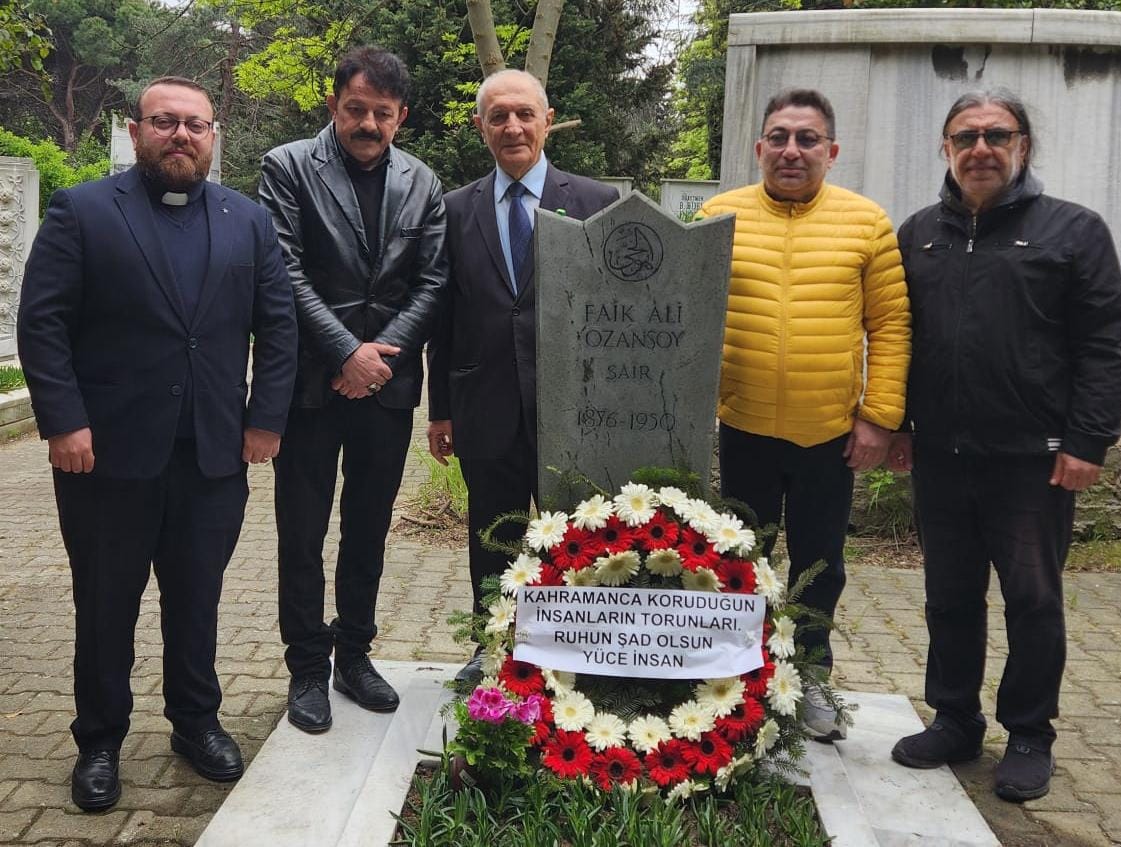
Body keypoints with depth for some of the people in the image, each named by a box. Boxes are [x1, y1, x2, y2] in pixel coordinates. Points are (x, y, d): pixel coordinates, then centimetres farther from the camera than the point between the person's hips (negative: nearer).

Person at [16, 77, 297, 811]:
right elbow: (42, 323, -5)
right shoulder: (81, 212, 0)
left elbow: (278, 322, 7)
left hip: (214, 455, 2)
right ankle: (100, 741, 27)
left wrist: (266, 418, -1)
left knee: (197, 600, 14)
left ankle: (197, 721, 31)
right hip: (108, 452, -2)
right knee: (105, 606, 11)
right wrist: (63, 421, -14)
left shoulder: (249, 220, 9)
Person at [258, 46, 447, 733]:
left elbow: (432, 282, 3)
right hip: (312, 384, -3)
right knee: (303, 534, 6)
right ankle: (309, 668, 20)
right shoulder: (289, 168, -3)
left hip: (387, 384, 3)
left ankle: (354, 655, 29)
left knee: (368, 531, 13)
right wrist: (348, 353, -15)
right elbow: (286, 274, -10)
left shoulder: (422, 183, 7)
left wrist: (382, 354, -9)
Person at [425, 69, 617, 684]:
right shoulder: (457, 210, 5)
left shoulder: (598, 203, -2)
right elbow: (444, 314, 7)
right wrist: (440, 407, 7)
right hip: (487, 411, 2)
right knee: (491, 542, 16)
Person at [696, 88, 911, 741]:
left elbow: (891, 325, -1)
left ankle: (811, 677, 34)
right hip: (743, 429, 0)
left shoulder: (866, 221, -1)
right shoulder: (721, 215, 0)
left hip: (831, 434, 0)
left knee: (820, 564, 15)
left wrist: (880, 416, -7)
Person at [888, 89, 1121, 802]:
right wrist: (896, 424, 8)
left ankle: (1030, 736, 23)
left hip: (1034, 461, -4)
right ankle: (956, 721, 28)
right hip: (940, 457, 4)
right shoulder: (919, 235, 12)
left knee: (1033, 600, 7)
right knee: (950, 597, 13)